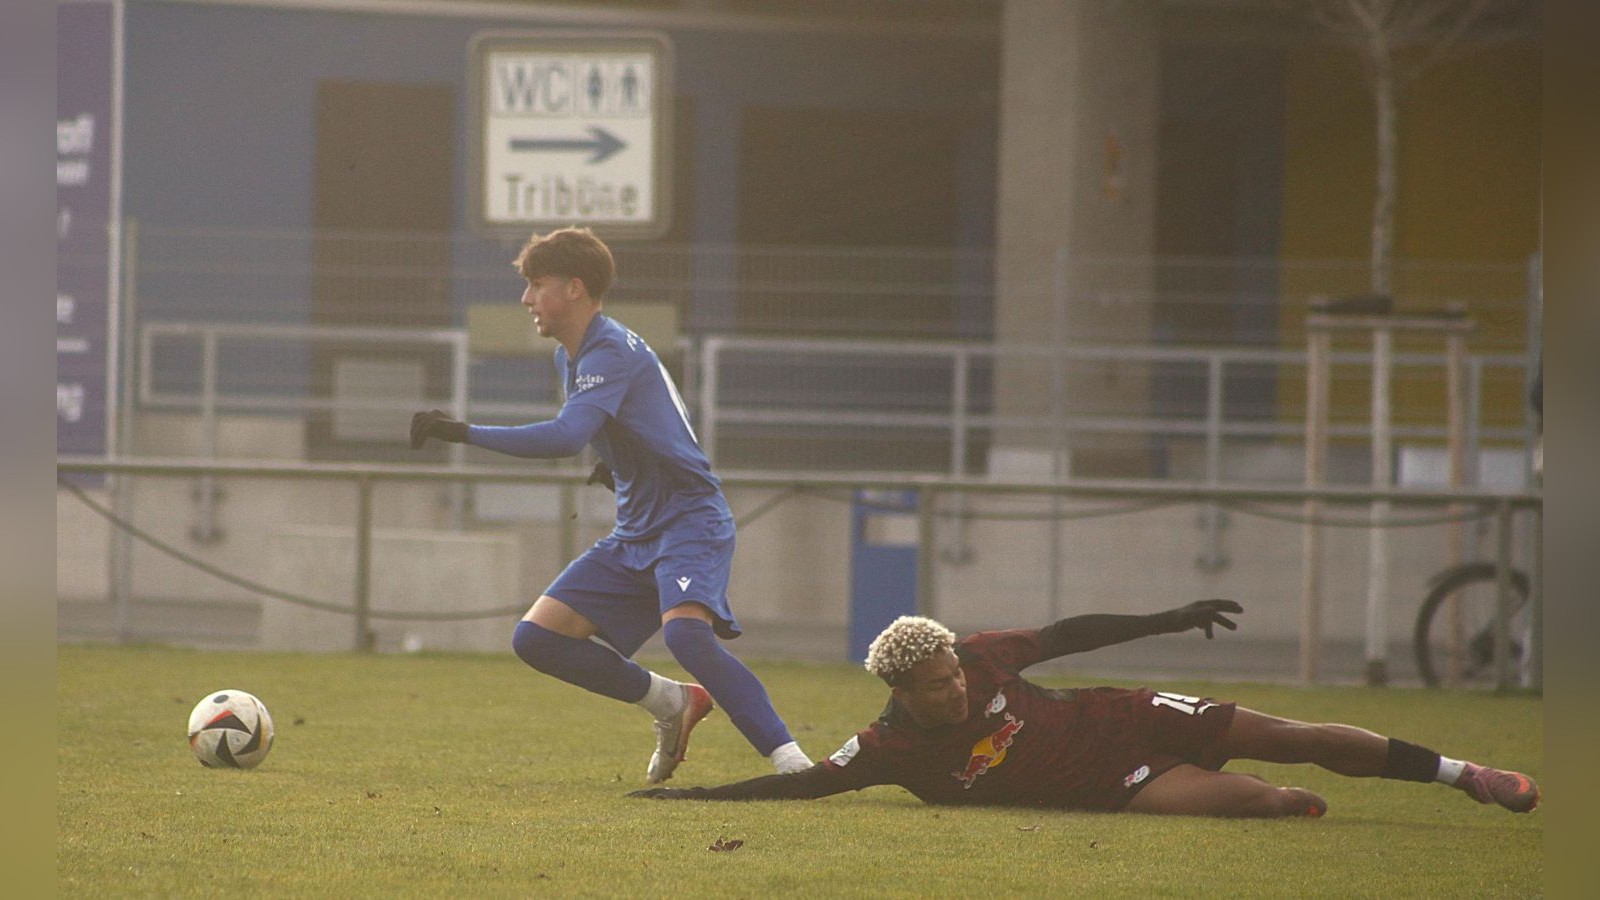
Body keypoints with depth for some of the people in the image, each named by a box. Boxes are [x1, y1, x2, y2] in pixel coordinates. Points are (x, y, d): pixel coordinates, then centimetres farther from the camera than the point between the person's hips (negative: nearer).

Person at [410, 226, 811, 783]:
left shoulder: (611, 353, -17)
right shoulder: (570, 356, 13)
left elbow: (566, 438, -34)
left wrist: (463, 433, -34)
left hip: (691, 521, -10)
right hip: (635, 533, 10)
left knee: (684, 630, -36)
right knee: (537, 638, 0)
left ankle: (791, 760, -34)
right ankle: (673, 704, 14)